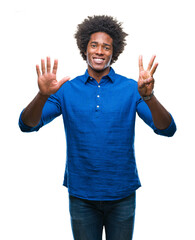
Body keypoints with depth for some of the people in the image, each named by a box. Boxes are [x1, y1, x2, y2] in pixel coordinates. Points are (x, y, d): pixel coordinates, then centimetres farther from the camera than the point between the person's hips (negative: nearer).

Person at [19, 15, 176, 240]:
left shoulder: (130, 88, -3)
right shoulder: (67, 89, 0)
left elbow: (167, 129, -13)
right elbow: (27, 125, -7)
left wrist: (148, 96, -31)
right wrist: (43, 95, -27)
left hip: (122, 194, 0)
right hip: (81, 194, 0)